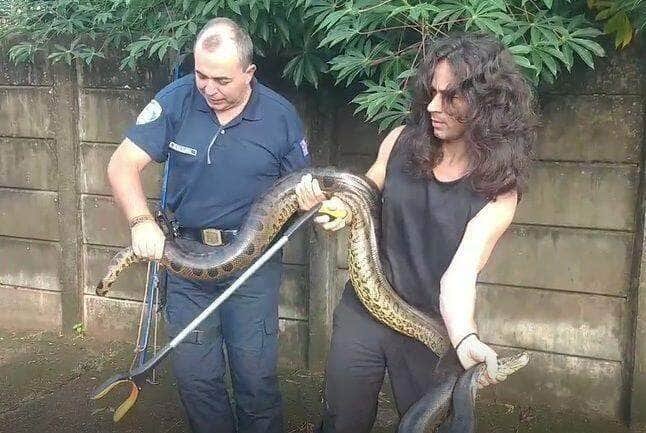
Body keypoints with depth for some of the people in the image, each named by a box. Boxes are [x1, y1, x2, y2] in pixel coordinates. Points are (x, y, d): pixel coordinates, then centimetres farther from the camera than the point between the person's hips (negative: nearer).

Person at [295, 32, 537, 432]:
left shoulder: (500, 188, -16)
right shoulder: (402, 141, -8)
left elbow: (460, 272, -24)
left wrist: (465, 339, -43)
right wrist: (339, 207, -17)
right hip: (363, 313, 2)